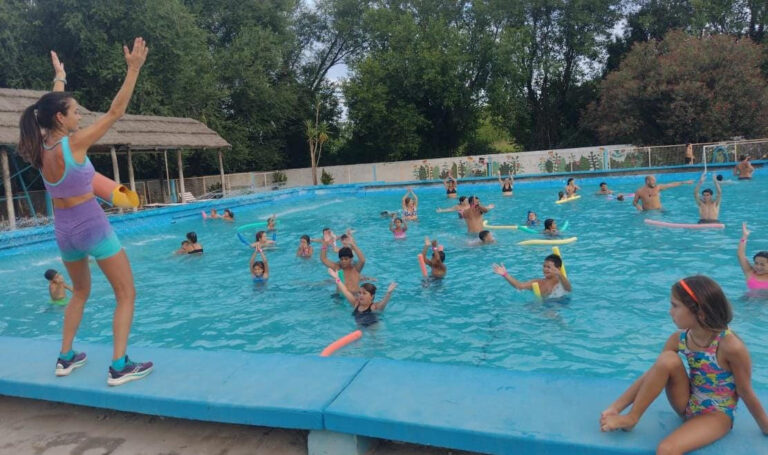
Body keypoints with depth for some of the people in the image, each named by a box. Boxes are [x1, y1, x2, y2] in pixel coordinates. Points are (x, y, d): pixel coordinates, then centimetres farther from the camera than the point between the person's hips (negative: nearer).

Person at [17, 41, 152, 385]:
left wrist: (59, 78, 34)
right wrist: (133, 69, -13)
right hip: (91, 224, -7)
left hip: (63, 228, 8)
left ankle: (66, 358, 28)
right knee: (126, 293, 0)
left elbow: (53, 106, 20)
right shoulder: (74, 143, -16)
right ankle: (119, 367, -6)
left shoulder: (42, 146, 2)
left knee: (80, 292, 25)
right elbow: (115, 112, -15)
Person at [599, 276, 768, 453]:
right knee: (667, 359, -25)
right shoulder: (679, 339, -9)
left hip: (716, 414, -5)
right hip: (687, 405, 5)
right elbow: (651, 374, -6)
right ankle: (631, 418, -16)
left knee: (667, 449, -33)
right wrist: (615, 407, -11)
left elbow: (746, 393, -13)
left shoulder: (731, 346, -26)